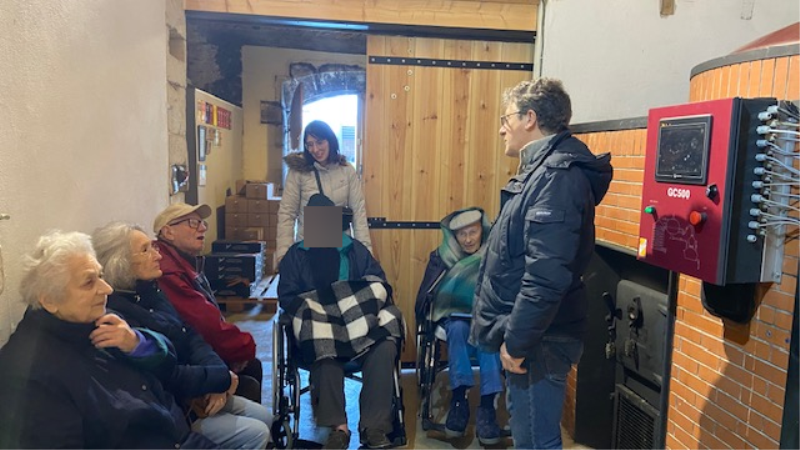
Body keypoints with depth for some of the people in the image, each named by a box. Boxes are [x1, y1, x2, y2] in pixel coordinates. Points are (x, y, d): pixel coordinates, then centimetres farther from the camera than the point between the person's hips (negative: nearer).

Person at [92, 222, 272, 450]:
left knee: (263, 416, 9)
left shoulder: (149, 291, 4)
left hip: (191, 393, 9)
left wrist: (217, 383, -12)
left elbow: (190, 336, 3)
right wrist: (223, 378, -15)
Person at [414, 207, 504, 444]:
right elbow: (427, 296, -2)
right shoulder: (441, 256, 5)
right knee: (458, 328, -34)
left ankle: (487, 406, -37)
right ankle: (459, 399, -29)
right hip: (454, 318, 1)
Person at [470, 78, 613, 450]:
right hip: (526, 336, 10)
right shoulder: (544, 170, 13)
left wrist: (517, 341, -22)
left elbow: (546, 275, -29)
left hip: (536, 340, -10)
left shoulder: (557, 175, -20)